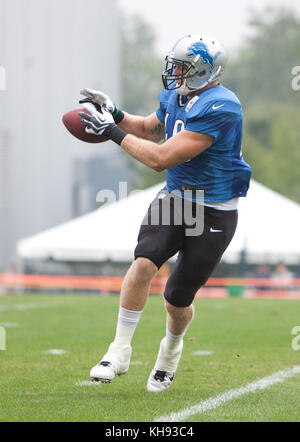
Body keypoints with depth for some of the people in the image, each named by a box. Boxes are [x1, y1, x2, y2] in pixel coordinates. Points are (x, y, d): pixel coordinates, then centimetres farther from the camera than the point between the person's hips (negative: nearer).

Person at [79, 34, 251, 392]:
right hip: (174, 199, 6)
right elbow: (150, 130, 24)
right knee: (145, 262, -21)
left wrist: (112, 131, -21)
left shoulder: (219, 110, -27)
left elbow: (160, 159, -28)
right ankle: (119, 352, -12)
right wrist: (114, 113, 6)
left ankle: (170, 354, 37)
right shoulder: (175, 95, 1)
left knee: (178, 301, 4)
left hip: (213, 215, -6)